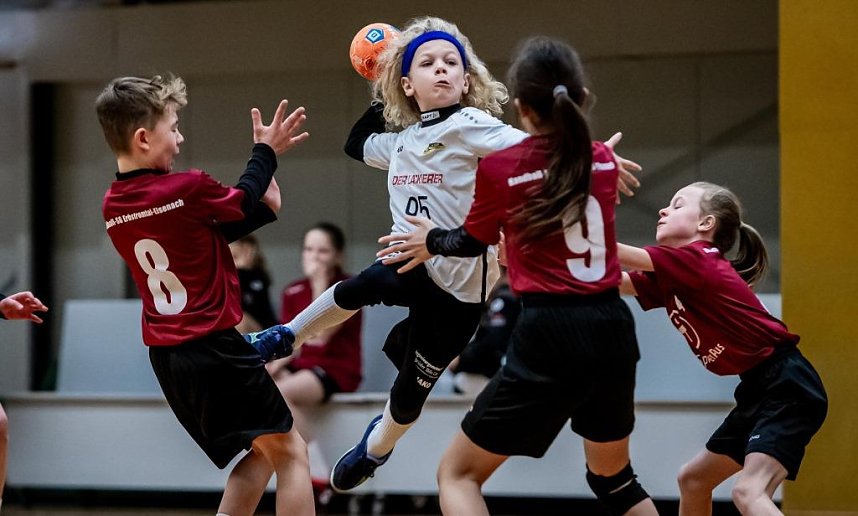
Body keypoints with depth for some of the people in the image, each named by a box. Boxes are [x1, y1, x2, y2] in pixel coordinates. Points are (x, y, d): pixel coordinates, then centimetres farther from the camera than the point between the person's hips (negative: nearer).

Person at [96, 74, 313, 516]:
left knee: (260, 452, 19)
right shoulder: (188, 190, -17)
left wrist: (263, 209, 12)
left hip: (166, 356, 8)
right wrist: (266, 151, 19)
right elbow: (241, 200, 4)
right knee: (289, 451, 2)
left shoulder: (113, 206, 5)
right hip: (214, 348, -8)